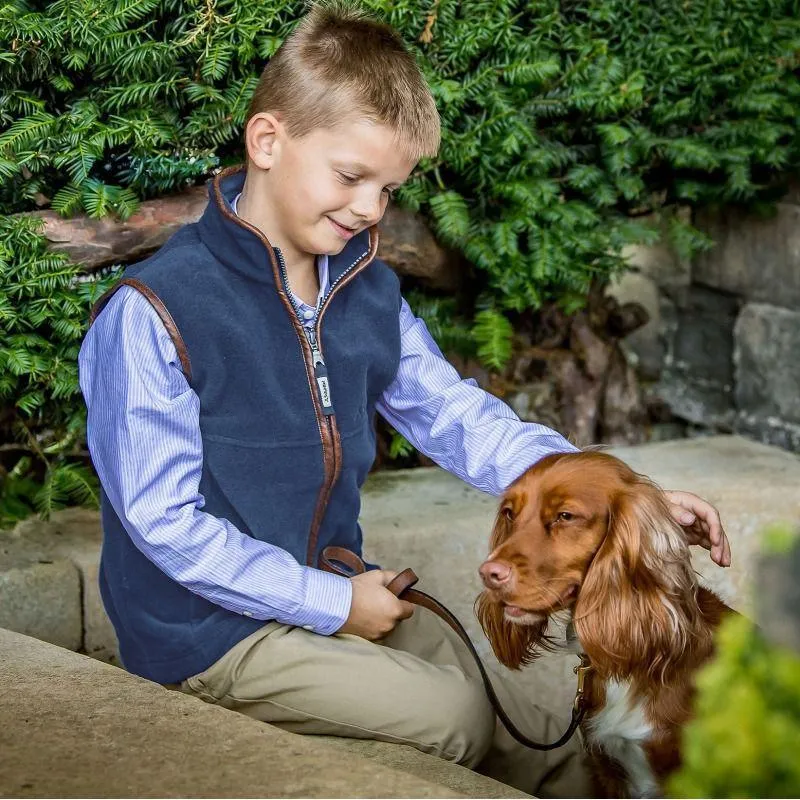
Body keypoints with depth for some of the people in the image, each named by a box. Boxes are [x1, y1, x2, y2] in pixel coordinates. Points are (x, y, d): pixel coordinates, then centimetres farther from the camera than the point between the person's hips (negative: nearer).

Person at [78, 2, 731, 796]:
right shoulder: (154, 313, -18)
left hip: (340, 592, 7)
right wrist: (330, 604, -17)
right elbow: (165, 520, -18)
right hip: (212, 628, -7)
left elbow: (460, 417, 4)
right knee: (453, 716, -18)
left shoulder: (368, 293, 6)